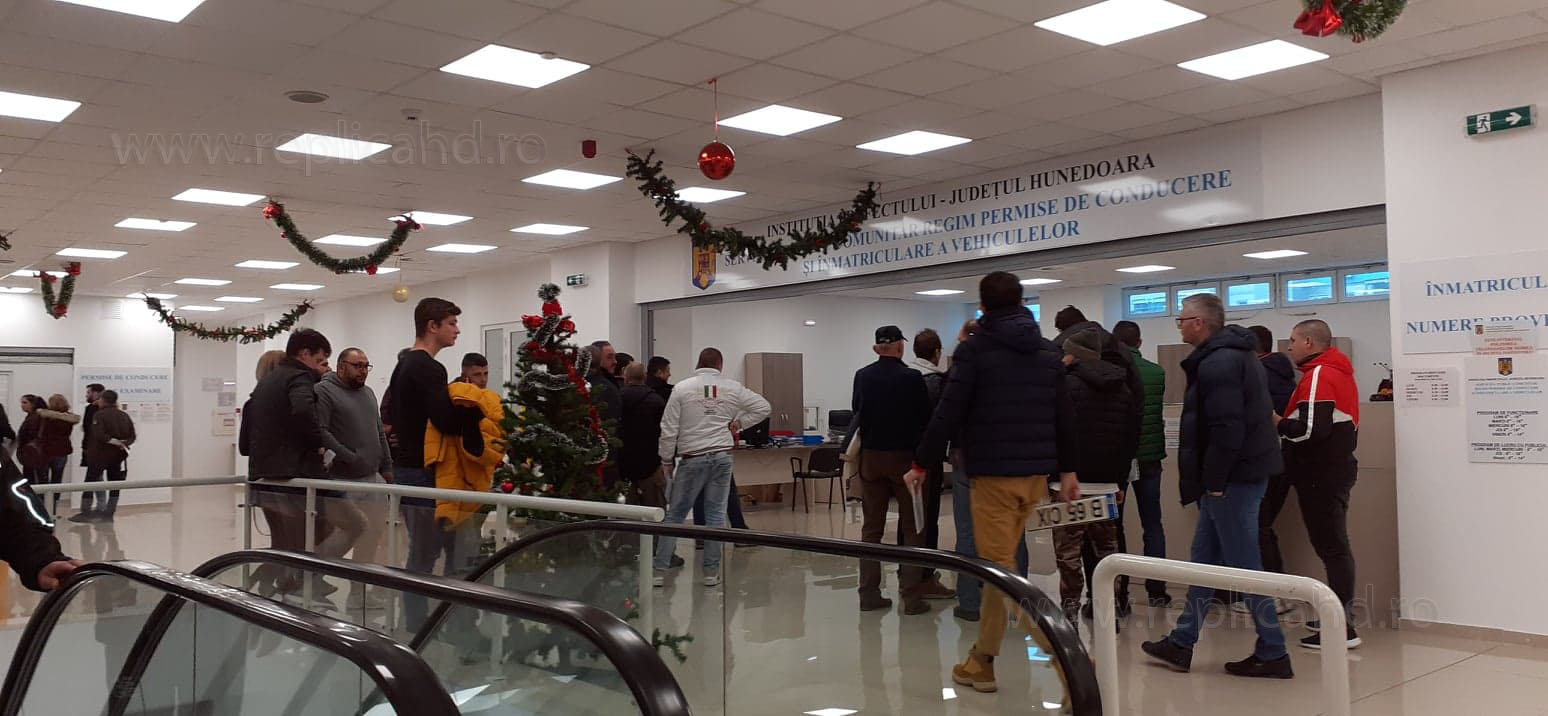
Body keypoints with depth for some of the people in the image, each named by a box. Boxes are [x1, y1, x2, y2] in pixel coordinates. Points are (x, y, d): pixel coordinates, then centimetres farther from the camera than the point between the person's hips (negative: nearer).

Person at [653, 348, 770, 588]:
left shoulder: (682, 388, -4)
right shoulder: (733, 388, 3)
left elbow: (669, 429, -4)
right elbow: (763, 407, 9)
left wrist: (667, 460, 5)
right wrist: (739, 422, 11)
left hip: (692, 459, -2)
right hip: (723, 457, 2)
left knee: (674, 515, 5)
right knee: (716, 514, 8)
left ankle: (659, 571, 7)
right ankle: (711, 572, 11)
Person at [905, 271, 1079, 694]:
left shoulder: (975, 350, -8)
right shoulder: (1048, 352, 10)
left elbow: (949, 414, -12)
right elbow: (1064, 417, 11)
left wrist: (921, 464, -2)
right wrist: (1067, 470, 20)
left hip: (993, 472, -7)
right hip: (1037, 472, 7)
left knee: (1000, 568, -3)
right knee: (998, 563, 15)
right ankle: (983, 658, 20)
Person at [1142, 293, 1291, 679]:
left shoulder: (1218, 362, -16)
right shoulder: (1235, 355, 17)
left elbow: (1226, 429, -24)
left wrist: (1214, 481, -18)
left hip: (1232, 477, -11)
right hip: (1241, 472, 11)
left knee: (1243, 565, -3)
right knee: (1204, 558, 14)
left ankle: (1272, 654, 5)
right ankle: (1182, 643, 22)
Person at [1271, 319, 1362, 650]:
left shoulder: (1319, 375, -14)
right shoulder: (1340, 373, 17)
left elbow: (1312, 428, -24)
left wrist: (1277, 424, -9)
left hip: (1321, 474, -10)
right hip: (1337, 467, 10)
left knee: (1331, 548, -6)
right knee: (1335, 546, 12)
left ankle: (1342, 628, -3)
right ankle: (1341, 620, 17)